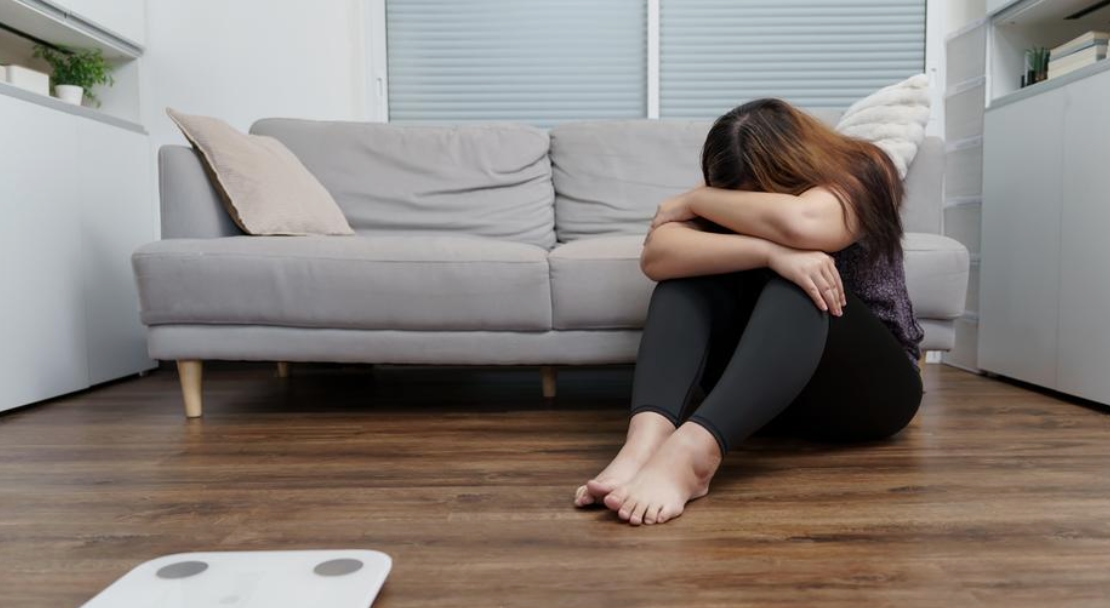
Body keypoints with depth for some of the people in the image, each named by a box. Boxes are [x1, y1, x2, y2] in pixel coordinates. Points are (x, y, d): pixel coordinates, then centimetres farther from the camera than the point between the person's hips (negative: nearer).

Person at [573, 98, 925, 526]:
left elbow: (799, 223, -38)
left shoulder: (859, 175, -12)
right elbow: (656, 257, -25)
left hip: (870, 385, -3)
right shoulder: (726, 204, -4)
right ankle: (647, 440, -45)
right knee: (694, 266, -22)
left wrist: (694, 200, -22)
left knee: (796, 283, -33)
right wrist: (770, 252, -38)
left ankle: (691, 452, -54)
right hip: (763, 396, 3)